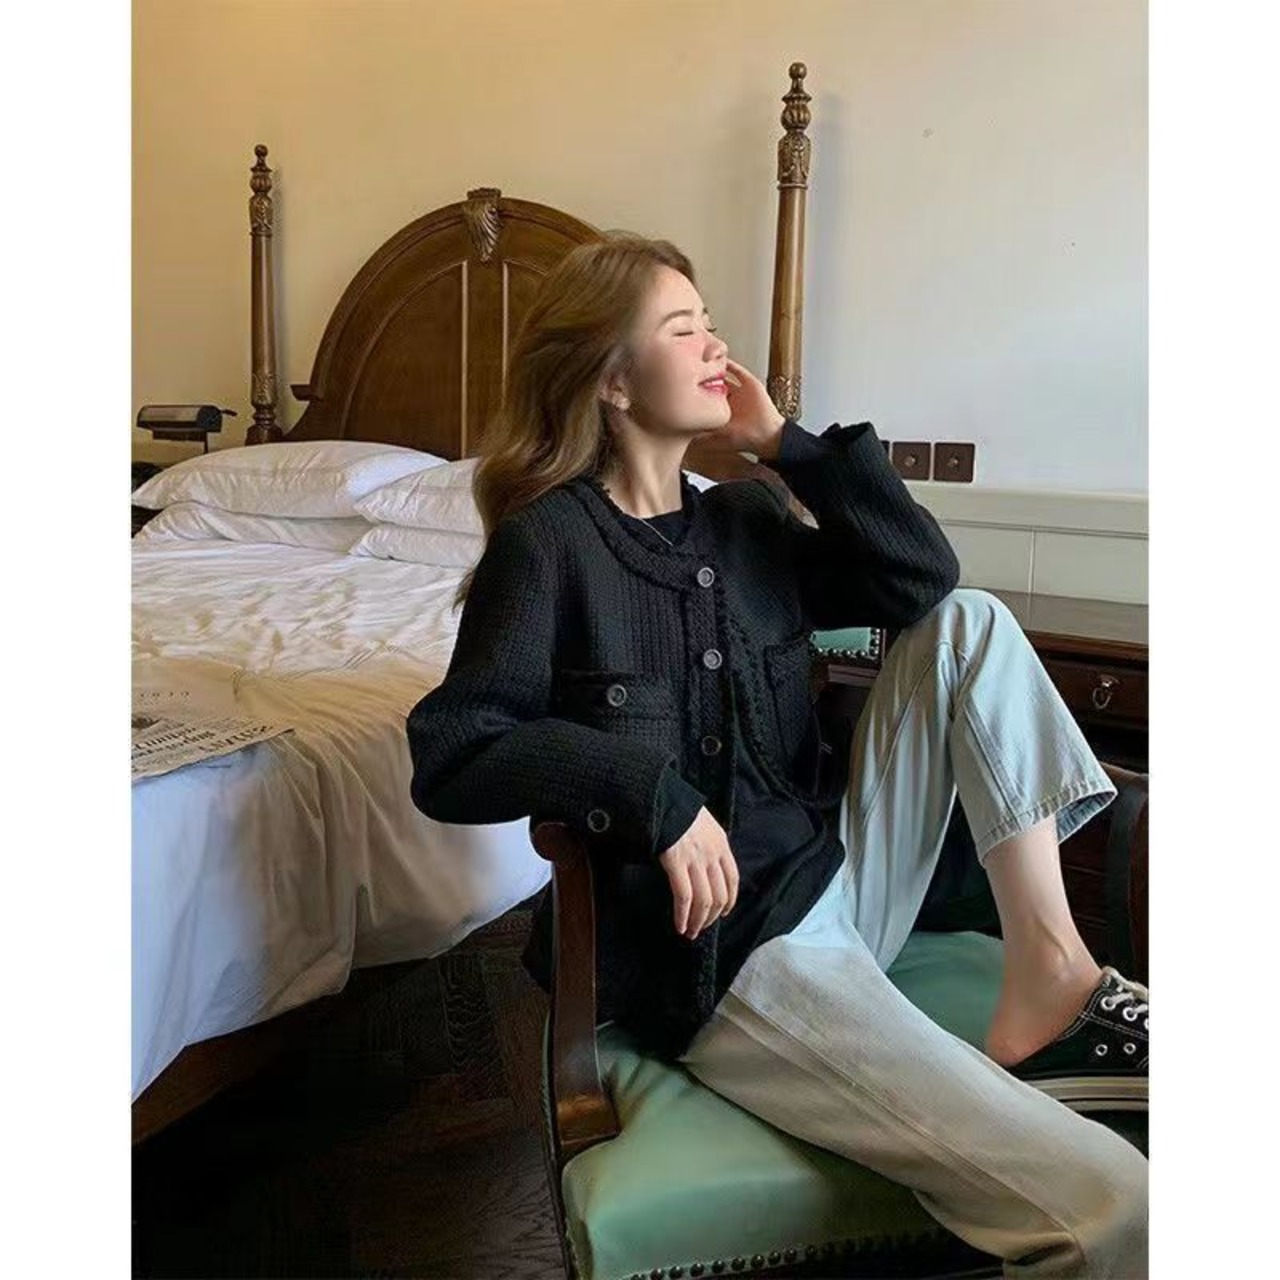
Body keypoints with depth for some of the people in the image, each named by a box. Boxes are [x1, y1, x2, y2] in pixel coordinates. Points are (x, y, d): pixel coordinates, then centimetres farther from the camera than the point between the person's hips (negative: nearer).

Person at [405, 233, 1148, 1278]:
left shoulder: (744, 515, 10)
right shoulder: (548, 544, -8)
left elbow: (924, 579, 2)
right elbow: (449, 760, -15)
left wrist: (784, 442, 0)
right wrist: (652, 789, -24)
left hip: (839, 874, 8)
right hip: (723, 955, -8)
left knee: (969, 622, -4)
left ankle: (1050, 970, -9)